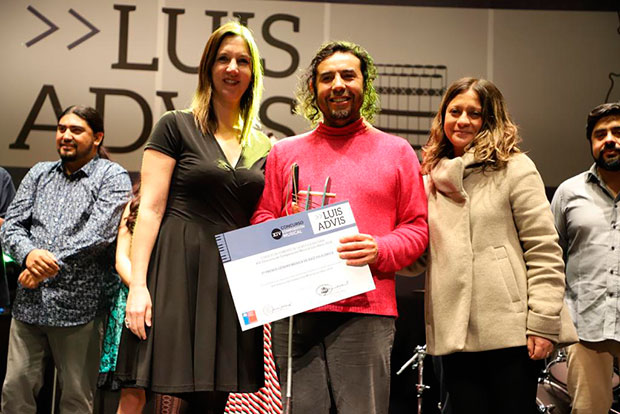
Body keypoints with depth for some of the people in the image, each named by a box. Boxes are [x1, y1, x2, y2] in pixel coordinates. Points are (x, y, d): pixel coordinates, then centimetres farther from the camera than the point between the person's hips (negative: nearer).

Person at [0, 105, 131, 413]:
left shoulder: (113, 177, 0)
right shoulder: (39, 174, 17)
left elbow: (99, 235, -12)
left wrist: (47, 266, -12)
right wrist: (29, 254, -11)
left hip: (78, 305, -4)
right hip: (29, 303, 4)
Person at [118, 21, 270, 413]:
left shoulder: (263, 147, 14)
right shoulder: (176, 126, 2)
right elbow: (151, 209, -4)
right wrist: (138, 285, -12)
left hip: (235, 279, 4)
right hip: (178, 271, -4)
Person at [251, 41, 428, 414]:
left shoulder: (396, 152, 12)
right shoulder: (285, 152, 18)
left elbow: (417, 228, 8)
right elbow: (263, 219, 16)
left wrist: (379, 250, -11)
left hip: (366, 310, -2)